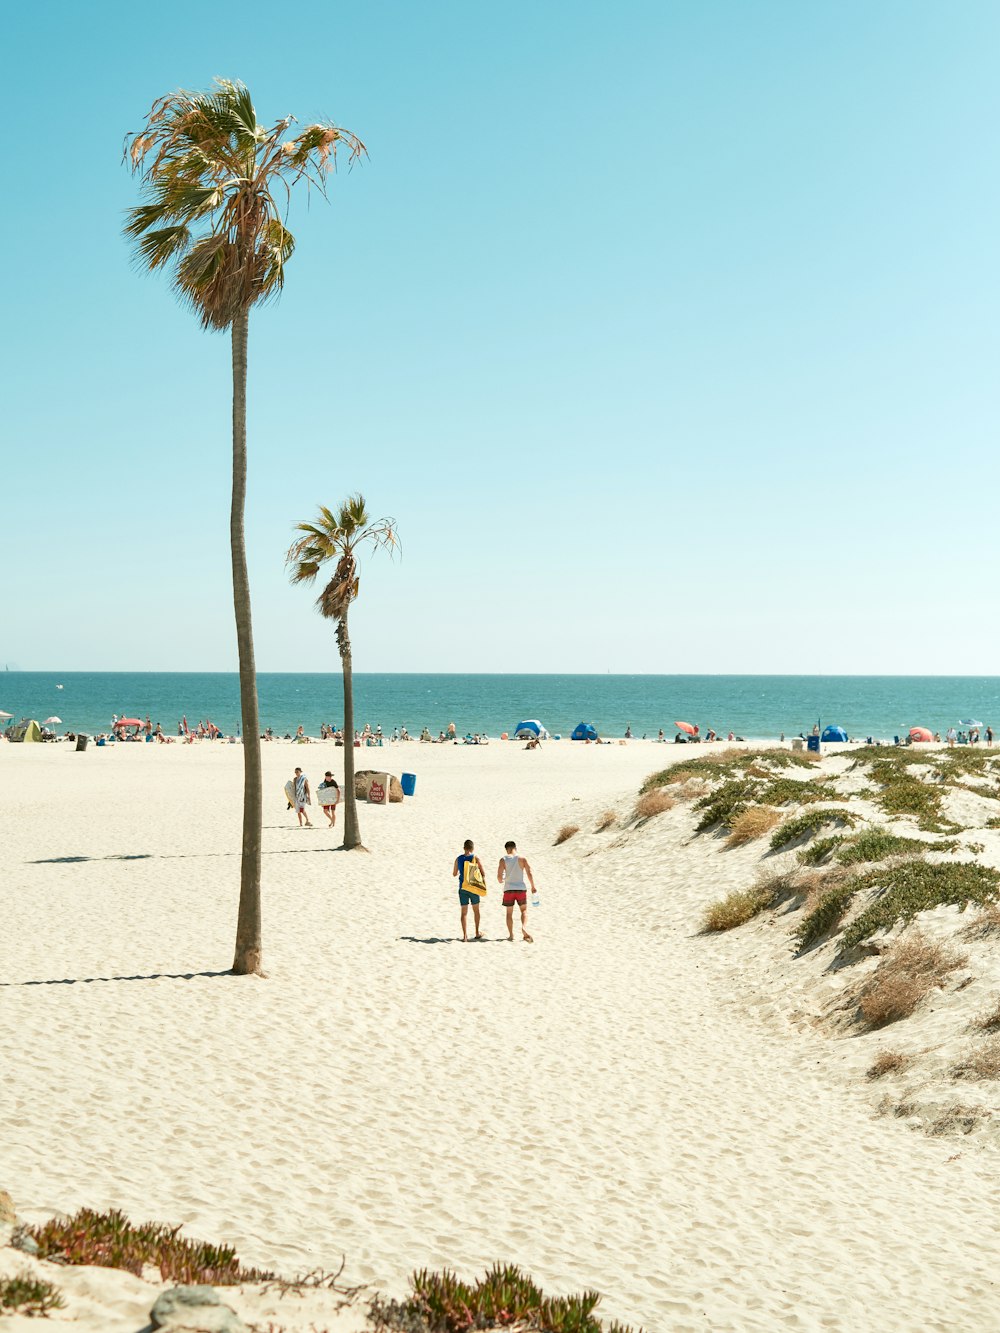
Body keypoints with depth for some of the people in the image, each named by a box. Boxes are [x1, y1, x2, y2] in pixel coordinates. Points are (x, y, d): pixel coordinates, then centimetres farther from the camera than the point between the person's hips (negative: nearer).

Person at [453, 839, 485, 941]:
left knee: (464, 912, 3)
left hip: (462, 888, 1)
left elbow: (454, 874, 12)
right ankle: (477, 933, 25)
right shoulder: (476, 858, -5)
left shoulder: (458, 859, 0)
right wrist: (484, 884, 4)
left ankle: (465, 936, -5)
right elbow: (483, 873, -7)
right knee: (476, 910, 17)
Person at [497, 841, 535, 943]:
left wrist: (501, 881, 16)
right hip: (521, 888, 0)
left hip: (508, 889, 0)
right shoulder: (522, 859, -1)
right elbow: (529, 874, -4)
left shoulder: (503, 860, -2)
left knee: (509, 912, 13)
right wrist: (533, 887, 7)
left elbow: (499, 876, -7)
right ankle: (524, 928, -12)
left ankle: (511, 935, 11)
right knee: (524, 910, 13)